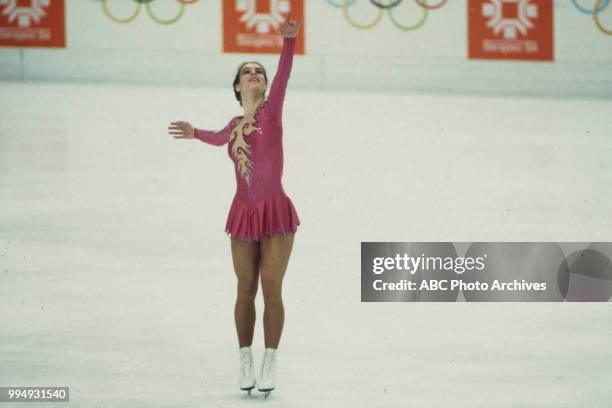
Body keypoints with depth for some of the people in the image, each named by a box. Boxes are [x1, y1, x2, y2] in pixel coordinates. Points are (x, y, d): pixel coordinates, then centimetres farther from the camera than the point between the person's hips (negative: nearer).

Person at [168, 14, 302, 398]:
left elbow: (284, 76, -20)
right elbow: (220, 138, 25)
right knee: (246, 290, 8)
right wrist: (194, 132, 29)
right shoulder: (235, 125, 6)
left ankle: (270, 364, 9)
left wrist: (288, 41, -35)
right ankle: (246, 362, 20)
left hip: (276, 213, -4)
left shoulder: (271, 111, -5)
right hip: (244, 214, 4)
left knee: (271, 290, -3)